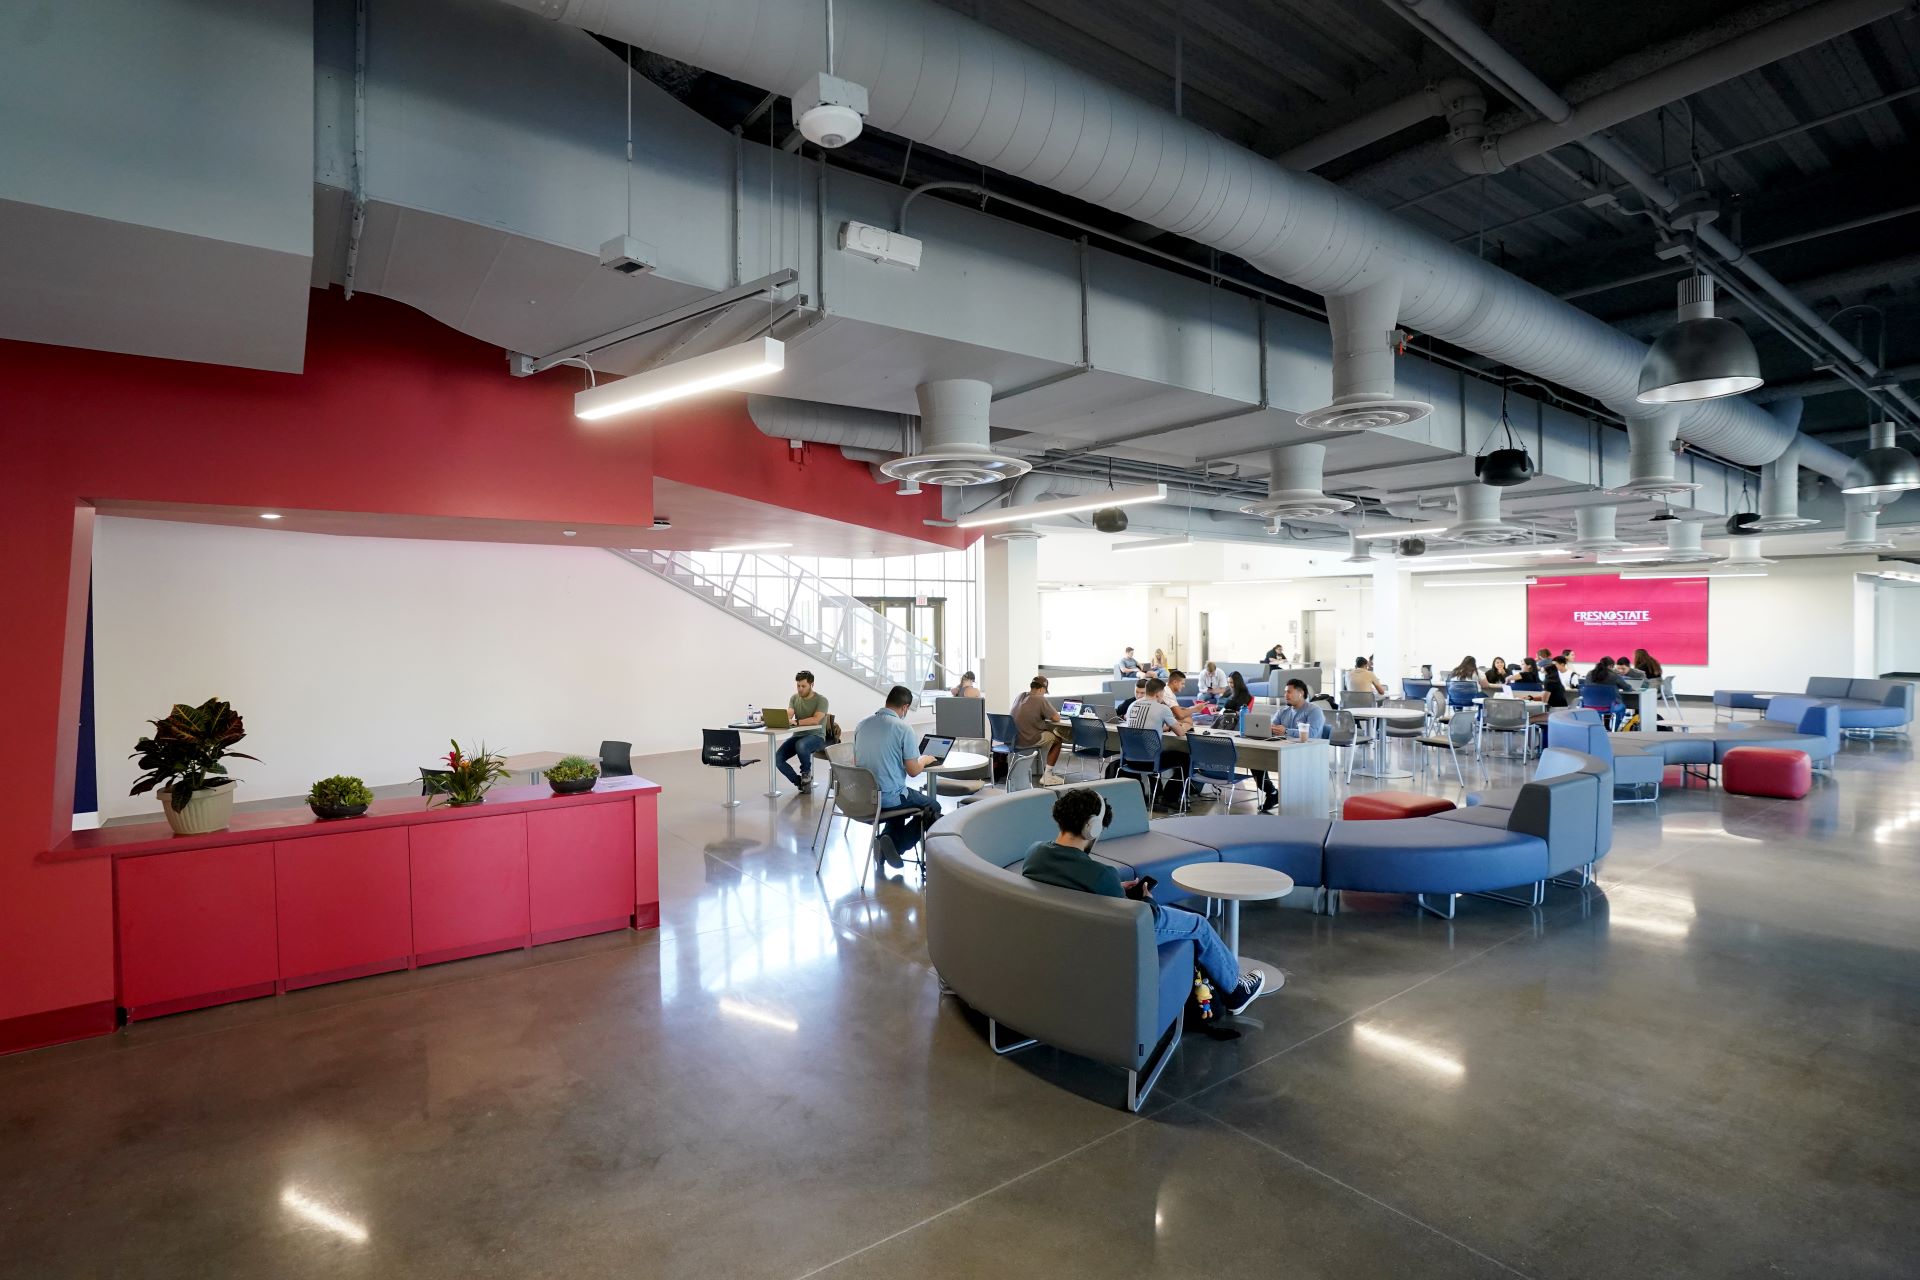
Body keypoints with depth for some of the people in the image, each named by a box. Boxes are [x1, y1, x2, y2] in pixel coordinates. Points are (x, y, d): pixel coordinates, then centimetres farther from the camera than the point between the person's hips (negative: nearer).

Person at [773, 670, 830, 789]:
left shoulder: (821, 700, -8)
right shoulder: (794, 698, 7)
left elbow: (816, 720, -23)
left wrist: (797, 722, -37)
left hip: (815, 736, -5)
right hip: (797, 735, 5)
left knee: (801, 745, -39)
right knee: (777, 758, -18)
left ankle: (806, 772, -8)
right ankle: (800, 782, 2)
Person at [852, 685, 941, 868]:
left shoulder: (861, 724, 3)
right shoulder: (903, 729, -16)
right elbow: (913, 771, -14)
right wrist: (924, 760, 9)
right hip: (889, 797, -6)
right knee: (933, 807, 18)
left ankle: (886, 839, 12)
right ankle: (897, 845, 0)